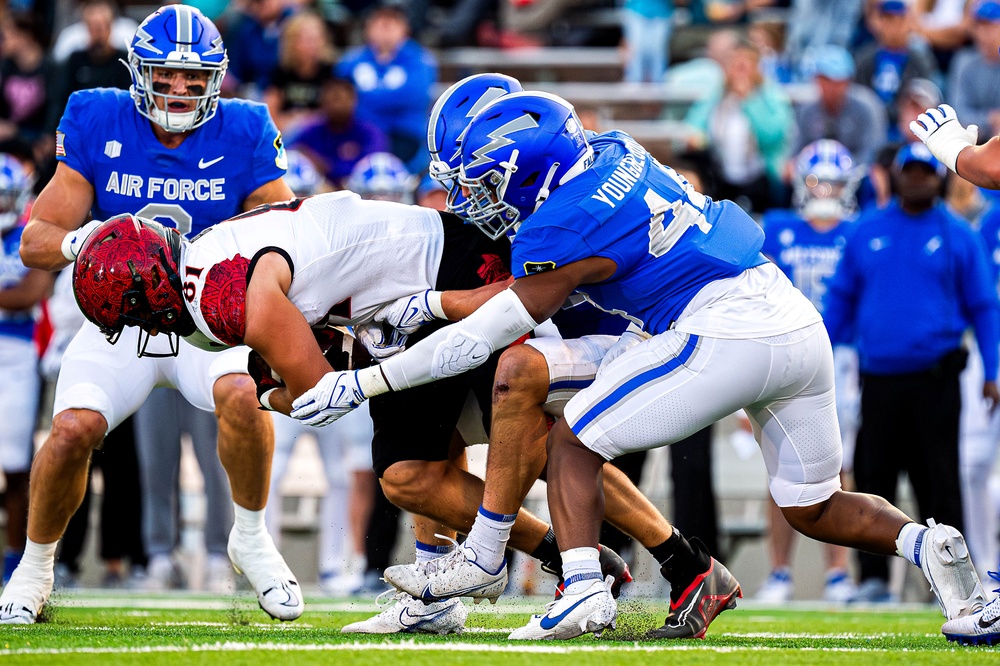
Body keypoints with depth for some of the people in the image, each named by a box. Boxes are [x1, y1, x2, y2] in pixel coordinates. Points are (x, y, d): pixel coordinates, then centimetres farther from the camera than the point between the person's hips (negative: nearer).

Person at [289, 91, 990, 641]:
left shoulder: (560, 235, -8)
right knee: (815, 508, 20)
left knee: (573, 441, 4)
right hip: (802, 326, 8)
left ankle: (584, 590, -10)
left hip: (724, 335, -8)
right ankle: (921, 541, -3)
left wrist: (362, 382, 2)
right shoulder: (614, 153, 15)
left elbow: (480, 336, -3)